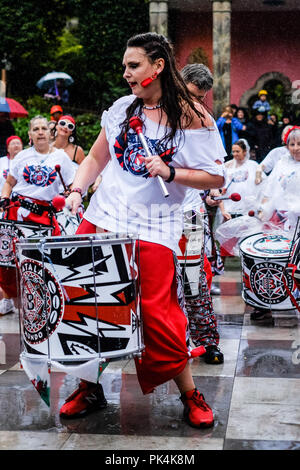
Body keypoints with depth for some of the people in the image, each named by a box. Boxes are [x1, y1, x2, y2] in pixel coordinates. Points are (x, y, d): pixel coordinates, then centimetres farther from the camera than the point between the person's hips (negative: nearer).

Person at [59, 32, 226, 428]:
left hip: (152, 230, -5)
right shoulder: (122, 108, 9)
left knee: (155, 313, -6)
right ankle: (89, 389, 22)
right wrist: (77, 190, 1)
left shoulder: (191, 116, -5)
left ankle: (191, 396, 14)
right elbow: (96, 158, 17)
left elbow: (216, 178, -6)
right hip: (101, 218, 5)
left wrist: (169, 173, -18)